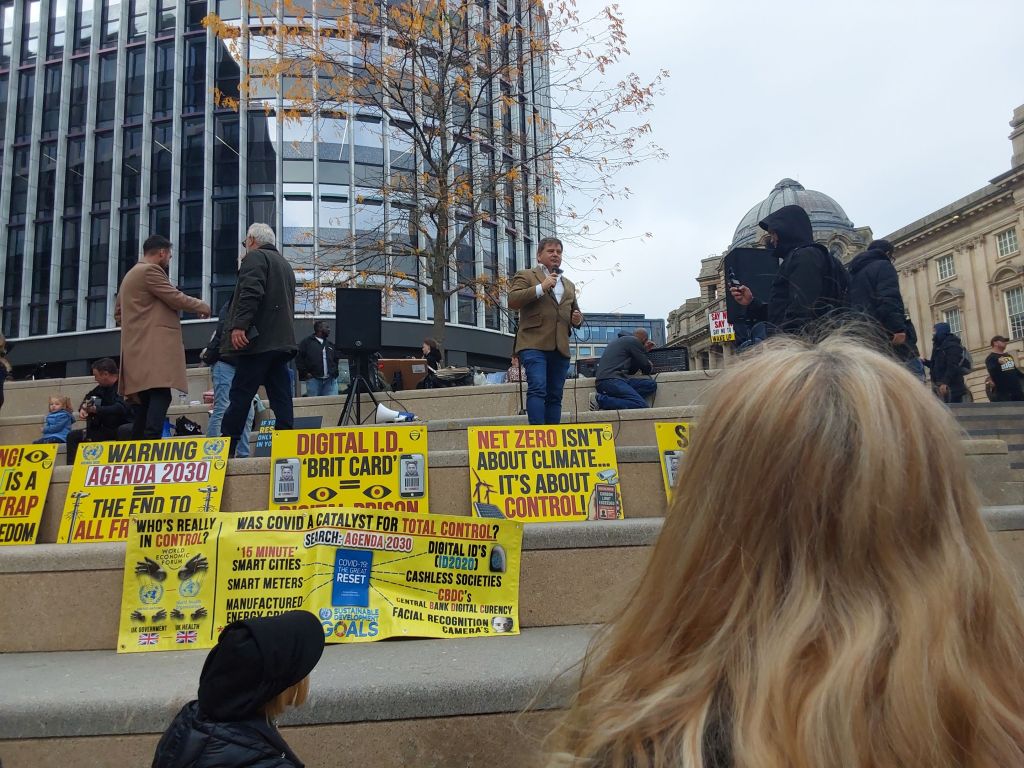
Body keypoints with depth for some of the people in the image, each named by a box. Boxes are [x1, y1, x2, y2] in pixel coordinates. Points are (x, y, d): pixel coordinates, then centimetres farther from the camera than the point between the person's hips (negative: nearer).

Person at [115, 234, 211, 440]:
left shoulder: (130, 275, 27)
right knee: (160, 396, -20)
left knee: (147, 401, 8)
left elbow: (118, 313, 31)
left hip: (140, 348, 10)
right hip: (154, 348, -10)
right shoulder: (150, 270, -5)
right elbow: (175, 298, -9)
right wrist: (202, 306, 5)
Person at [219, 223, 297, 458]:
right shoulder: (285, 265, 26)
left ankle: (225, 449, -3)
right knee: (281, 397, 3)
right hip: (282, 340, 8)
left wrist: (240, 325, -24)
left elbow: (251, 293, -17)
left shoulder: (255, 257, 0)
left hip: (258, 340, -8)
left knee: (240, 396, -5)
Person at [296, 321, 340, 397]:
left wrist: (334, 372, 14)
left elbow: (336, 359, 28)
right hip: (313, 380, -4)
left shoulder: (330, 345, 18)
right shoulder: (306, 342, 4)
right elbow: (299, 358, 1)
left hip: (330, 380, 4)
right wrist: (305, 373, -6)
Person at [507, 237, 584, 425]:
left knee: (555, 396, 5)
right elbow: (512, 301, -6)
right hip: (534, 343, -6)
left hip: (560, 347, 6)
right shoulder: (525, 276, 9)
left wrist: (578, 319, 11)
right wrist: (541, 287, -11)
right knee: (537, 389, -19)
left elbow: (575, 312, 35)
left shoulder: (568, 284, 27)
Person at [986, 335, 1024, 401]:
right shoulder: (991, 358, -8)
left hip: (1017, 390, 8)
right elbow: (991, 372, -25)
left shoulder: (1008, 356, 18)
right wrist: (998, 363, -41)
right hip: (1002, 392, -8)